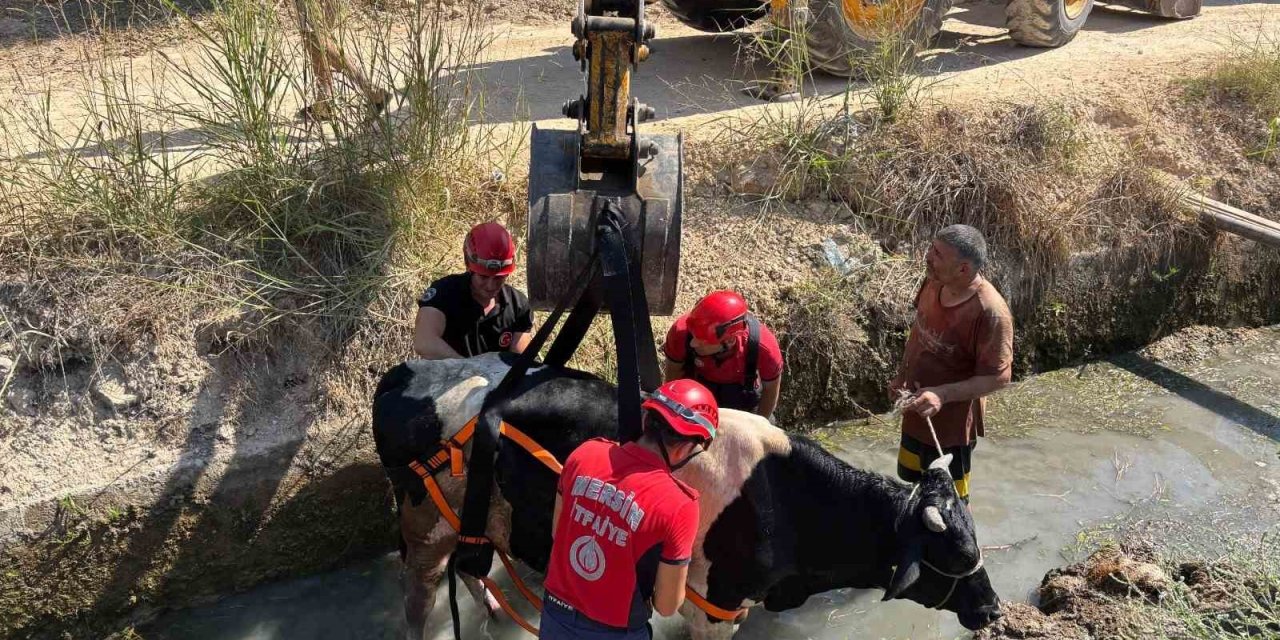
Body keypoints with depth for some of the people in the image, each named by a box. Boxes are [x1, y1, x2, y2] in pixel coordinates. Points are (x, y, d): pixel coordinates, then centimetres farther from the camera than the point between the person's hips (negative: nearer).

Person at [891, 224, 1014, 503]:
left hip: (952, 422, -7)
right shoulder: (934, 282, -9)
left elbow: (998, 377, -24)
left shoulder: (990, 312, -30)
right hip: (917, 411, 7)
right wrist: (901, 375, 6)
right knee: (913, 478, 26)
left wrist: (943, 395, -33)